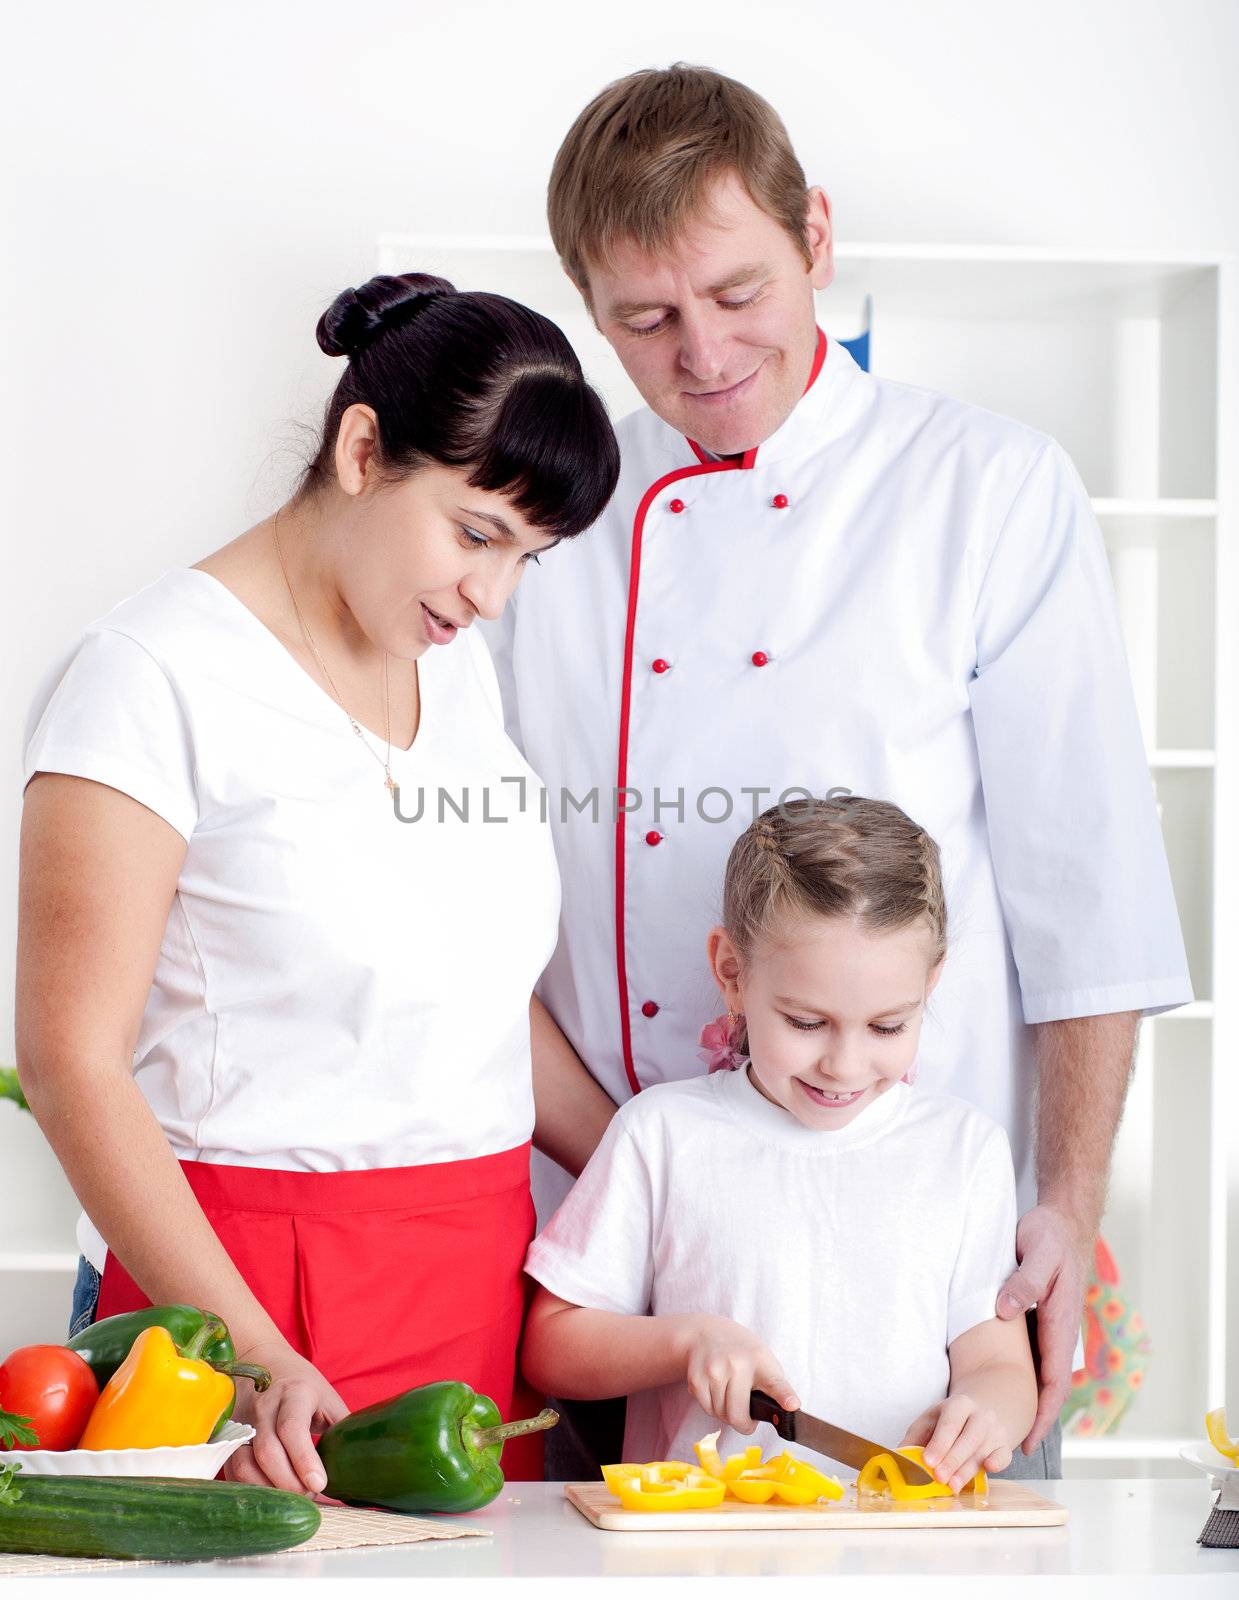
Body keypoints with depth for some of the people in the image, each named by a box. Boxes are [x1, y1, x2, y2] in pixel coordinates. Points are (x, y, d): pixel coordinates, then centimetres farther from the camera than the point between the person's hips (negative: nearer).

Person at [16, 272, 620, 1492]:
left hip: (481, 1279, 6)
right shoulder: (156, 676, -9)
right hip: (227, 1282, -6)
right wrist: (252, 1352, -21)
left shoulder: (462, 667, 13)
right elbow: (72, 1060, -14)